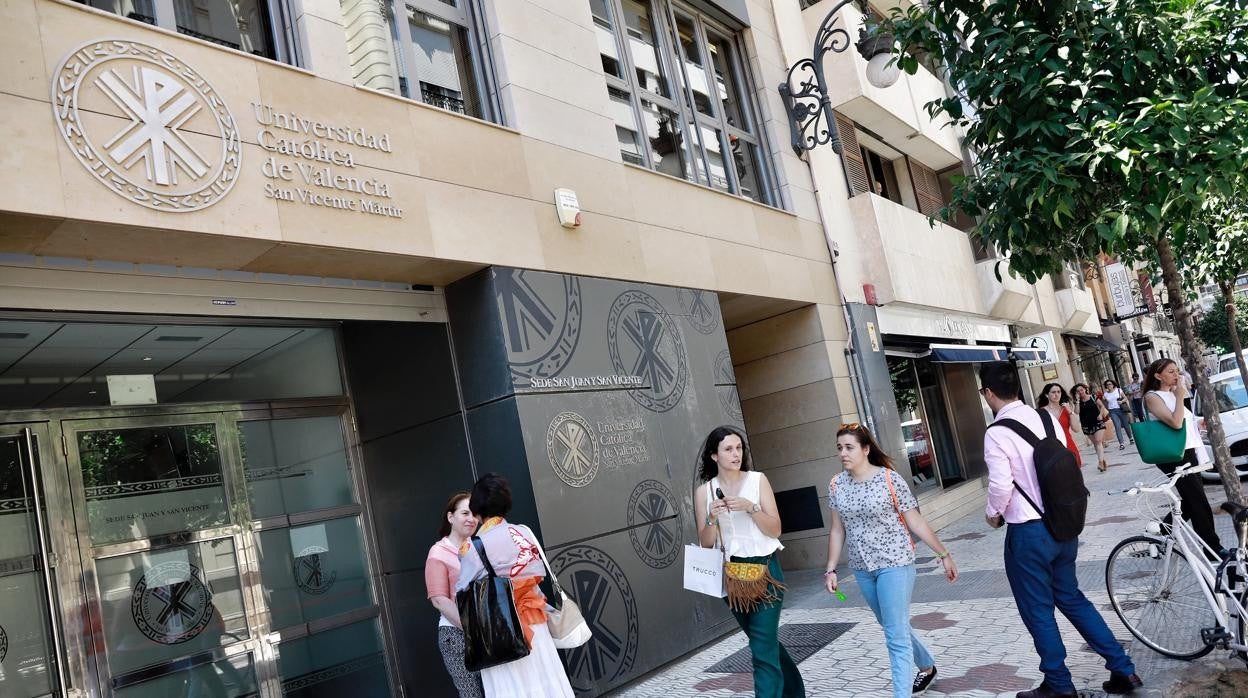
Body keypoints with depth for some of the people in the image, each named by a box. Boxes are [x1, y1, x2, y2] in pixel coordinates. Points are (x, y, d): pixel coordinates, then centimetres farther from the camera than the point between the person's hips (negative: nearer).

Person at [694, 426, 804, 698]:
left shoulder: (758, 480, -4)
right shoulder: (704, 491, 0)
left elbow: (775, 530, -7)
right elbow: (706, 543, 0)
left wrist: (750, 507, -21)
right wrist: (712, 518, -18)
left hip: (764, 568, -3)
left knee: (763, 649, -9)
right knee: (766, 641, 19)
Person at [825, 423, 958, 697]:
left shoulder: (890, 479, -13)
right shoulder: (836, 486, 0)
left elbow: (916, 522, -8)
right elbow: (837, 531, 6)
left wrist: (944, 554, -5)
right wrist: (831, 569, 4)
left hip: (895, 563, -5)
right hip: (862, 568, 6)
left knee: (896, 635, -7)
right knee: (894, 628, 22)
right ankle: (927, 667, 46)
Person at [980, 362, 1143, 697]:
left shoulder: (996, 433, -18)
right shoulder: (1045, 418, 2)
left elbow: (1001, 486, -20)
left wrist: (993, 513, -1)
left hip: (1028, 531, -7)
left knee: (1038, 610, 9)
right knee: (1071, 598, 22)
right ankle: (1122, 669, 24)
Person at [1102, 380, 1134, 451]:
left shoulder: (1118, 390, 3)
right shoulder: (1105, 394, 6)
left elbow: (1125, 398, 4)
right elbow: (1104, 404, 12)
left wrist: (1122, 401, -15)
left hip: (1121, 409, 0)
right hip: (1112, 412, 0)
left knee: (1126, 424, 10)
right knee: (1117, 426, -9)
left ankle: (1131, 438, 35)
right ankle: (1121, 443, -12)